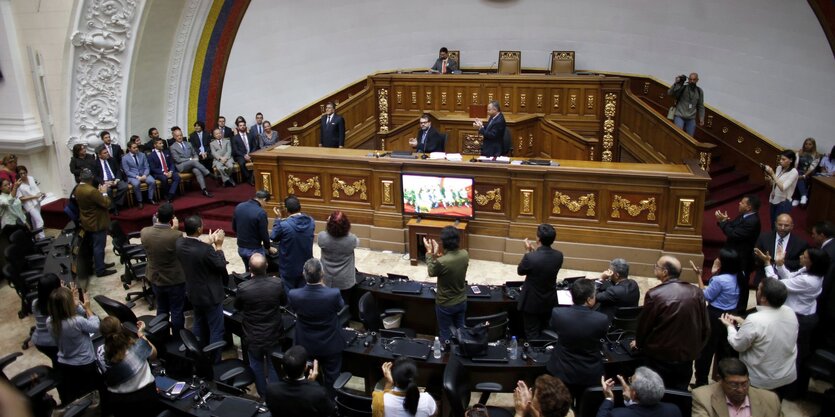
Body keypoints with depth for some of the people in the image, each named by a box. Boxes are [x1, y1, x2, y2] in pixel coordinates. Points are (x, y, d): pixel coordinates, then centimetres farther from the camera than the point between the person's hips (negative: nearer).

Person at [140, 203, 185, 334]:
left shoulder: (144, 232, -15)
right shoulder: (177, 235, -29)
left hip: (155, 278, 5)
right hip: (175, 280, -4)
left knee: (161, 309, 23)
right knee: (177, 311, 13)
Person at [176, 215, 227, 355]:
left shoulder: (179, 243, -10)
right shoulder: (206, 250, -33)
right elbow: (221, 266, -18)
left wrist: (209, 243, 7)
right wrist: (218, 246, -11)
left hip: (194, 293, 8)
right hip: (210, 295, -8)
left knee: (198, 325, 27)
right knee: (216, 330, 8)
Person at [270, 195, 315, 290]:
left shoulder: (284, 225, -25)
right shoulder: (311, 221, -10)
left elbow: (273, 237, -5)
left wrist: (278, 219, 1)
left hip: (289, 268, -4)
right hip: (306, 267, 4)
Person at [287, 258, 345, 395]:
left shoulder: (293, 295, -29)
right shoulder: (334, 294, -34)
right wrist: (323, 286, -4)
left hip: (306, 344, 2)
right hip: (330, 345, -1)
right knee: (332, 375, 24)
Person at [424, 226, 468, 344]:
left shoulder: (441, 262, -33)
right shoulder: (465, 254, -15)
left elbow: (431, 272, -9)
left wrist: (429, 253, -1)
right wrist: (437, 253, 7)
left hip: (446, 305, -5)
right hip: (461, 301, 5)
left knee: (446, 334, 17)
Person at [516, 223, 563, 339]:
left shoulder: (531, 257, -30)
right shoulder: (559, 255, -13)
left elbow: (520, 271, -10)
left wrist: (527, 252, -3)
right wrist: (535, 251, 6)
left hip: (532, 302, -5)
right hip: (550, 301, 5)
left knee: (532, 334, 11)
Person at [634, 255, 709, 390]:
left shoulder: (654, 294, -19)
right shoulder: (696, 292, -4)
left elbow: (643, 324, -7)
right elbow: (705, 327, 4)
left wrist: (639, 343, 12)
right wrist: (696, 348, 19)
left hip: (660, 358, -4)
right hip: (687, 356, 4)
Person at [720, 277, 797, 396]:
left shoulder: (755, 320, -32)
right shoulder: (789, 312, -11)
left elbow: (737, 345, -15)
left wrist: (730, 326, 1)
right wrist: (743, 322, 10)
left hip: (762, 382, -6)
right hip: (788, 376, 6)